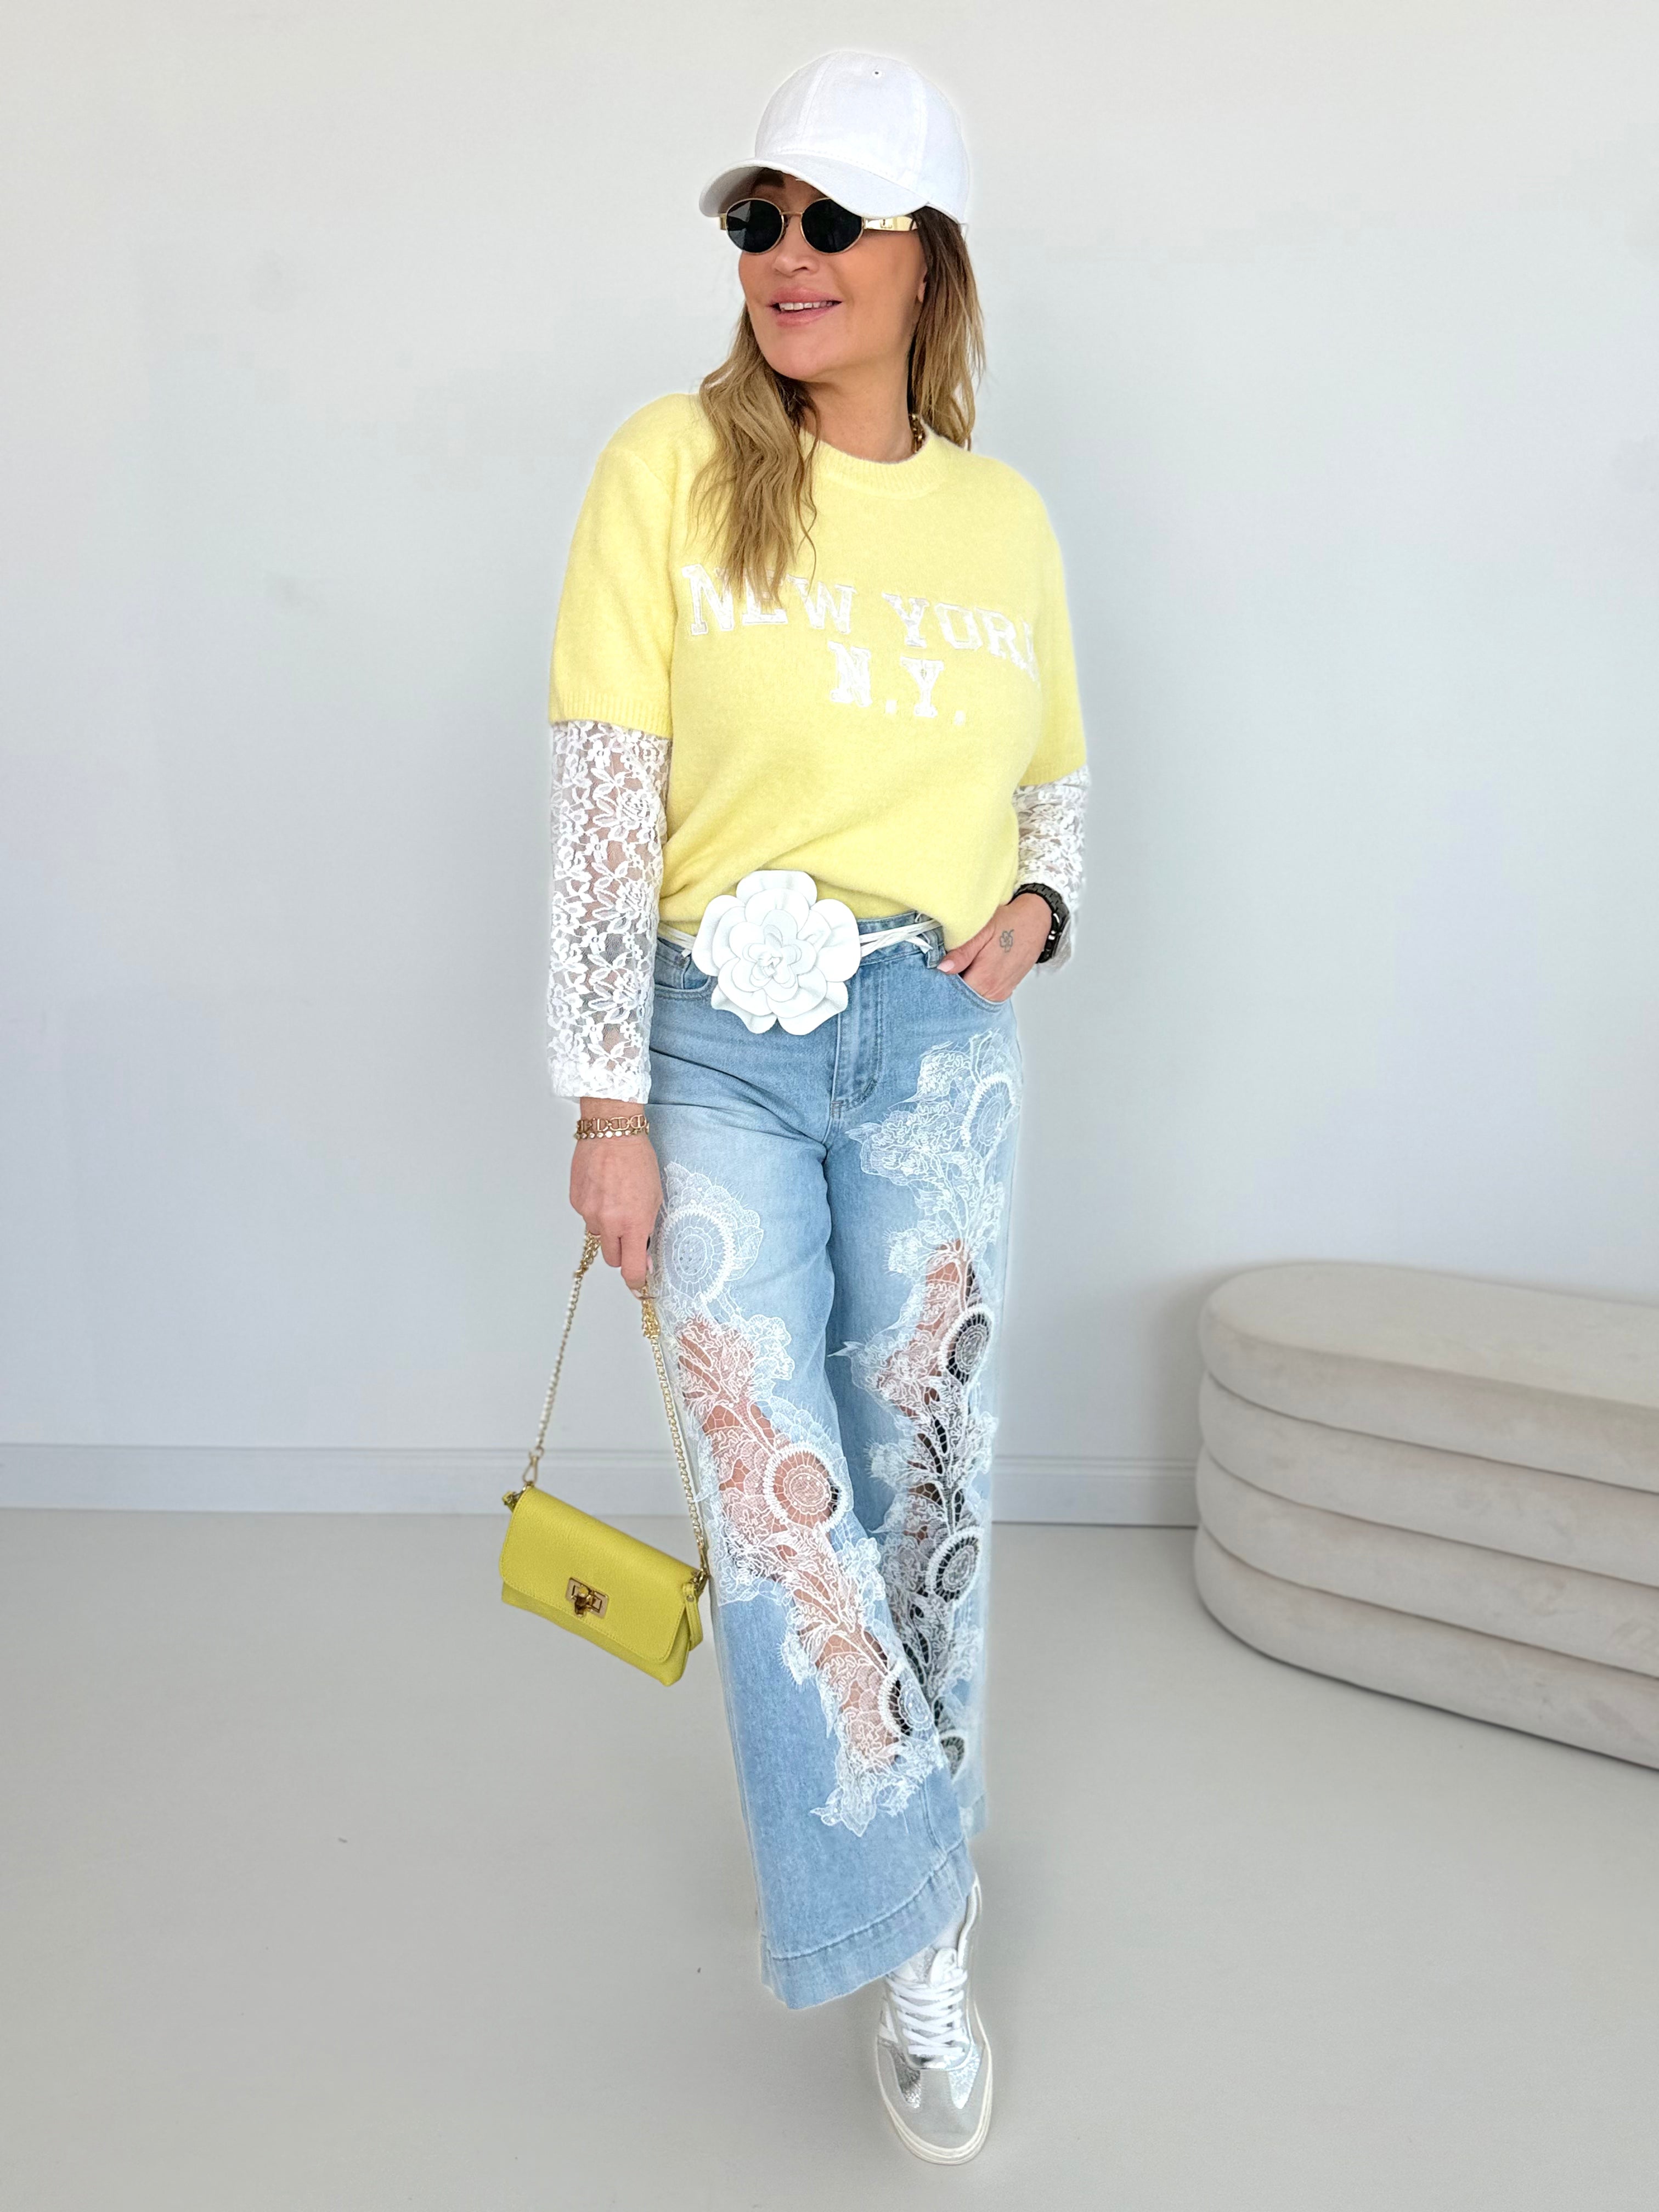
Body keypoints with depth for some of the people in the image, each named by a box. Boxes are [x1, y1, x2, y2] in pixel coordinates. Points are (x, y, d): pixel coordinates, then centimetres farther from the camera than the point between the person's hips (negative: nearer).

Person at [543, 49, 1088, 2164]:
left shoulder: (1004, 517, 7)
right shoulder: (669, 470, -3)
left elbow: (1061, 776, 20)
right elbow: (604, 797, -8)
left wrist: (1039, 903, -2)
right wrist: (607, 1104, -12)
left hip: (937, 1040, 3)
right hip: (721, 1035, -2)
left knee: (921, 1476, 8)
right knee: (775, 1488, -10)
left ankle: (893, 1846, 31)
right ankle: (920, 1935, 9)